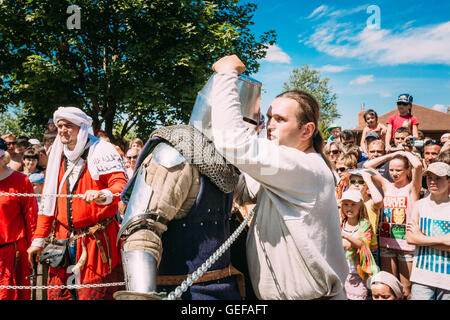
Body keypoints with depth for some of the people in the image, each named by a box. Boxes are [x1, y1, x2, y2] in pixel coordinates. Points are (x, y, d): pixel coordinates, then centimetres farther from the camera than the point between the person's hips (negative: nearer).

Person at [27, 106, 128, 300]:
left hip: (97, 240, -5)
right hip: (64, 240, 6)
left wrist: (103, 195, -38)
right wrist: (39, 239, 14)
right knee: (57, 293, 6)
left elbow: (121, 184, -15)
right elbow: (47, 200, 17)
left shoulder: (102, 151, -4)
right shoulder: (57, 157, 14)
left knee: (94, 293, -3)